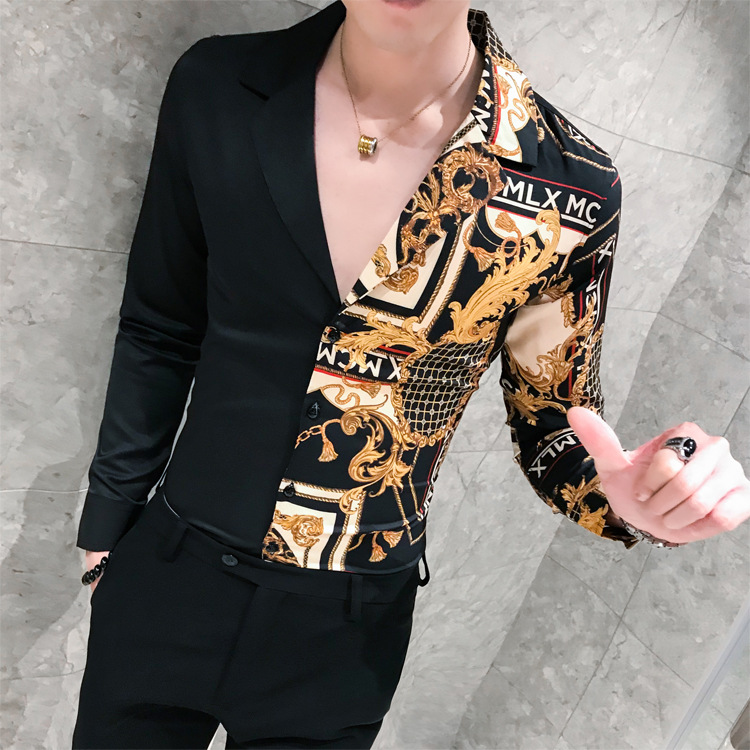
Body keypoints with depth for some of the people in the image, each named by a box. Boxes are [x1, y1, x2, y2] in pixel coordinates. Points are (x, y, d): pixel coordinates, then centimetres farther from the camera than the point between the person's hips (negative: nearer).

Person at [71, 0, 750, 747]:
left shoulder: (570, 191, -15)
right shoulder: (217, 89, -11)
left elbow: (551, 421, -1)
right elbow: (158, 333, 0)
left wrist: (629, 501, -24)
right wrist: (108, 523, 9)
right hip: (166, 575, 3)